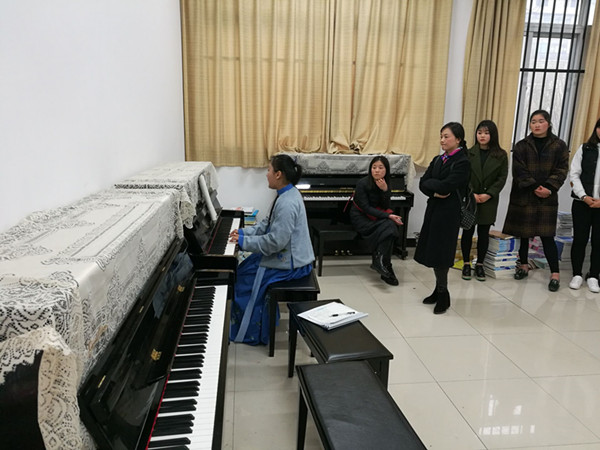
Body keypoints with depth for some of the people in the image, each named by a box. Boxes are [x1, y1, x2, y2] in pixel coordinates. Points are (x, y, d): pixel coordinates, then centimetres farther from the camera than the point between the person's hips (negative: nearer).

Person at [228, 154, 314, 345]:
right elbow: (268, 224, 15)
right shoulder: (287, 194, 6)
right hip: (290, 255, 10)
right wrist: (245, 232, 4)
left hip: (291, 263, -10)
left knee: (245, 277, -4)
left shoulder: (287, 203, -27)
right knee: (244, 268, 13)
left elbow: (276, 241, -29)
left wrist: (245, 242, -20)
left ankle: (251, 333, 13)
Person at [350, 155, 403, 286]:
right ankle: (381, 262, -19)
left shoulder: (386, 184, 2)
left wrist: (385, 190, -22)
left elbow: (386, 207, -5)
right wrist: (388, 216, -27)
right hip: (361, 217, -5)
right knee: (388, 226, -28)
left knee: (391, 225, -26)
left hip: (376, 215, 5)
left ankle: (379, 262, -17)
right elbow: (365, 208, -20)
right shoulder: (362, 183, -15)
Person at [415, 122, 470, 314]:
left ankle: (443, 294, 14)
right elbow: (423, 184, 2)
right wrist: (435, 192, -15)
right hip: (433, 209, 7)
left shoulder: (462, 162, -10)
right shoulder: (438, 160, 12)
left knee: (439, 254, -3)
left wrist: (430, 183, -6)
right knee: (432, 251, 11)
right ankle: (439, 289, 26)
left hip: (449, 213, -7)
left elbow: (445, 187, -22)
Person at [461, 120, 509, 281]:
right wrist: (471, 194, -14)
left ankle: (480, 265, 19)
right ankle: (466, 264, 16)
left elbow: (502, 178, -1)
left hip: (489, 201, 0)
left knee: (484, 233, 7)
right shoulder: (469, 153, 1)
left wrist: (488, 194, -12)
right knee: (467, 232, 5)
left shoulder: (501, 155, 1)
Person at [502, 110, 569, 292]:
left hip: (547, 197, -1)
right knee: (523, 233, 6)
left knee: (547, 235, -4)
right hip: (523, 196, 1)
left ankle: (555, 274, 2)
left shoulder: (559, 146, 5)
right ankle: (523, 265, 22)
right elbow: (520, 172, -4)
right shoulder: (521, 146, 4)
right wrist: (535, 188, -15)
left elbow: (561, 170, 0)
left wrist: (548, 188, -15)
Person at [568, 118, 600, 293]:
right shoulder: (585, 149, 5)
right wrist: (584, 196, -9)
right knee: (580, 239, 3)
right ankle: (577, 275, 15)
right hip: (582, 202, 0)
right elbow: (574, 174, 1)